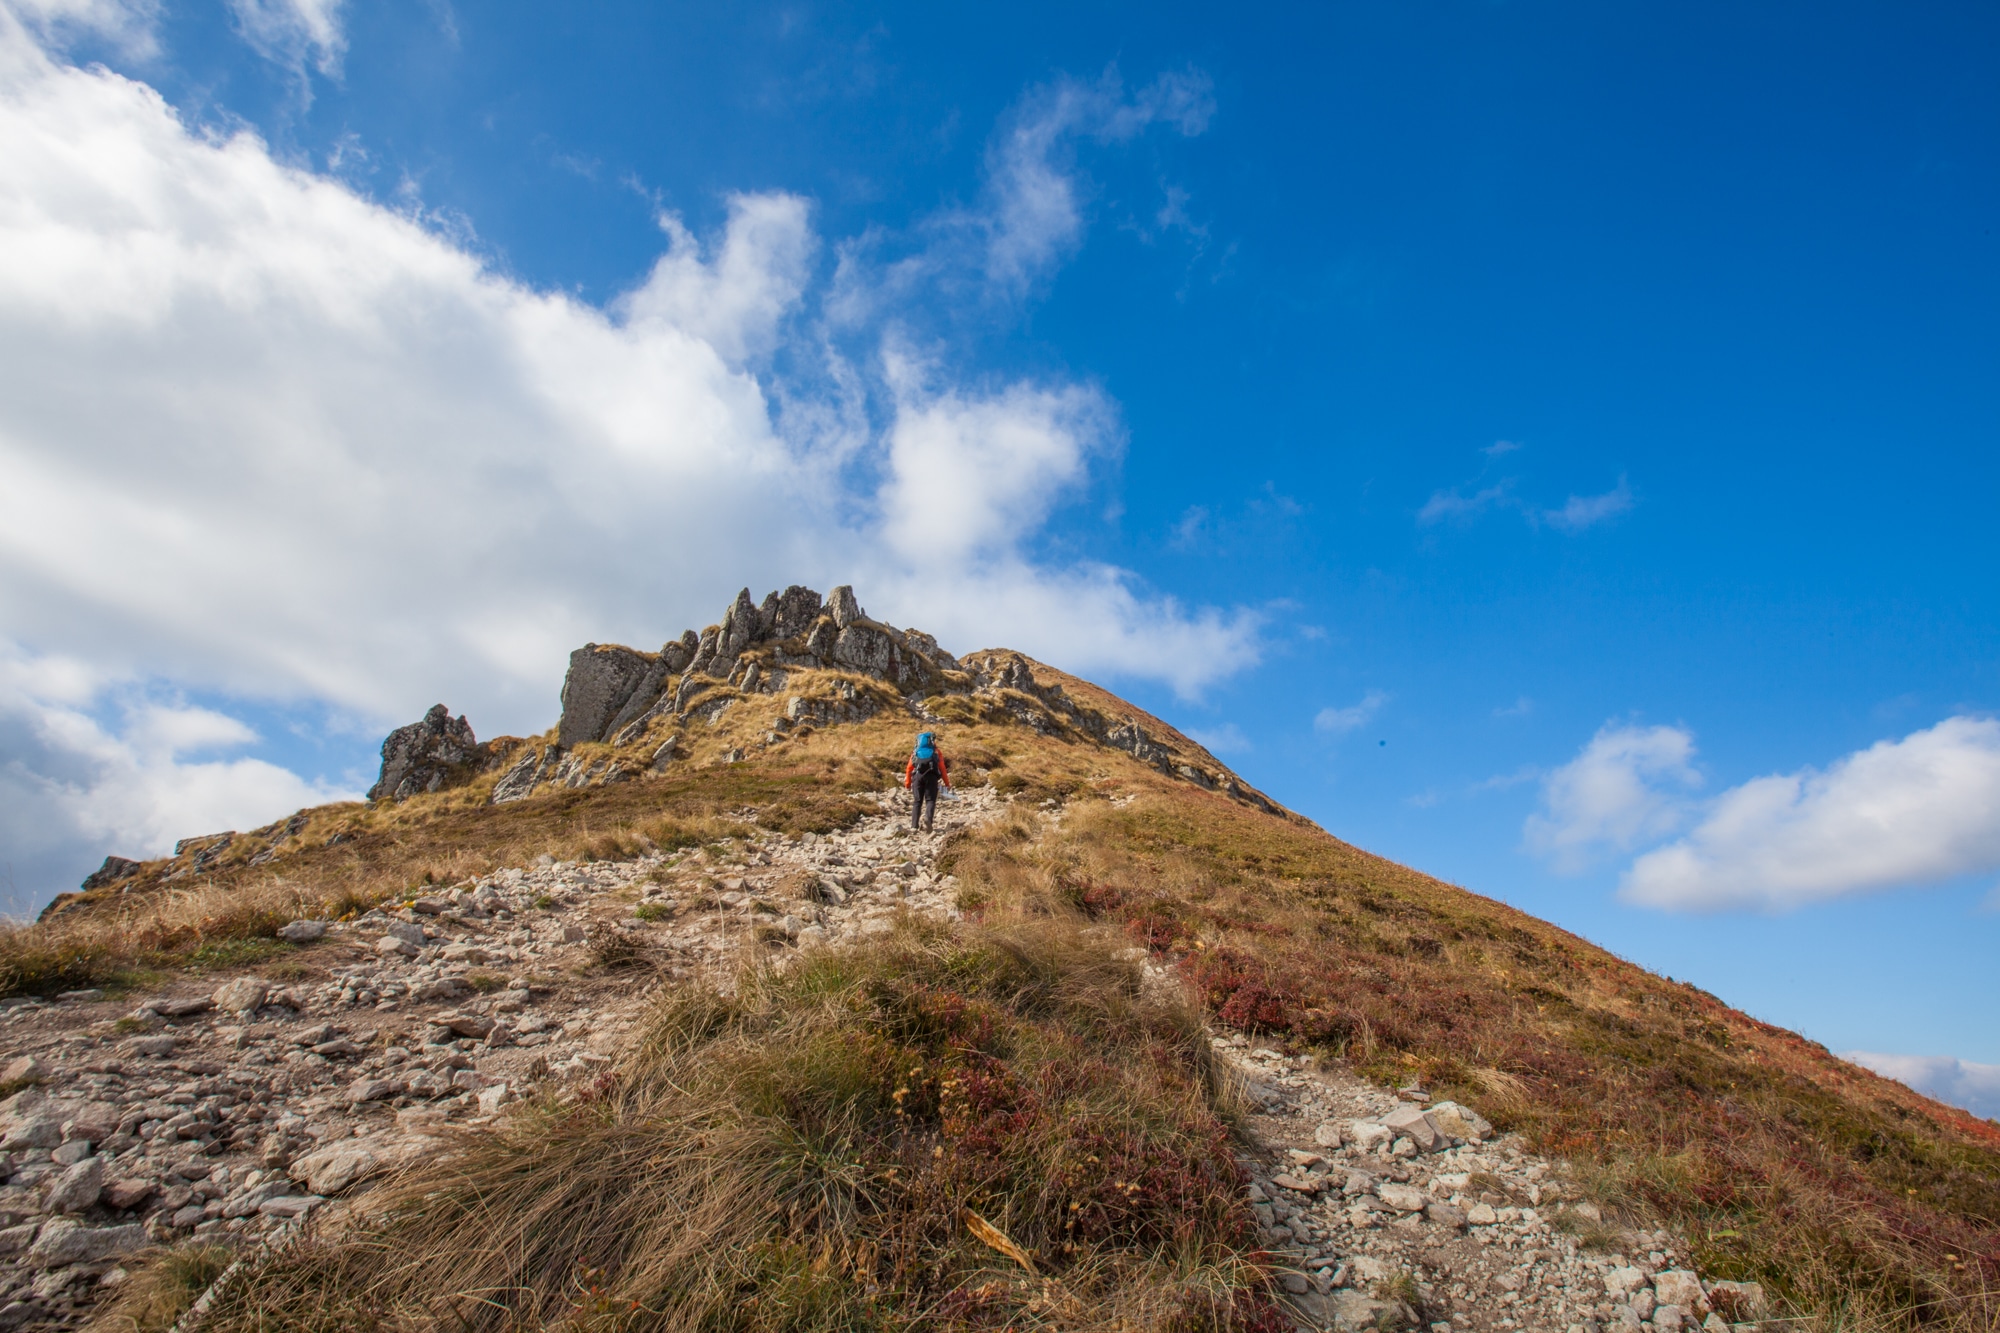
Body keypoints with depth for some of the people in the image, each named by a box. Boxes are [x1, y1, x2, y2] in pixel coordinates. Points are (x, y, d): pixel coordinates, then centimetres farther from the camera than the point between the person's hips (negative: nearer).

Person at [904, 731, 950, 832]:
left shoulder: (915, 752, 24)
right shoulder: (936, 752, 19)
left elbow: (909, 768, 14)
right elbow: (942, 768, 9)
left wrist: (907, 783, 17)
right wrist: (947, 783, 12)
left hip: (917, 775, 2)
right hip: (931, 775, -2)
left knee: (917, 801, 8)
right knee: (930, 800, -3)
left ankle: (914, 826, 0)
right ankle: (928, 818, -31)